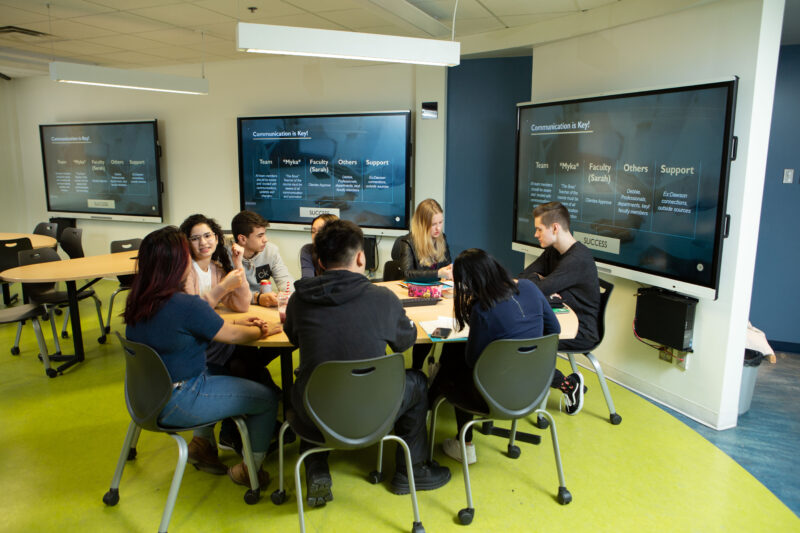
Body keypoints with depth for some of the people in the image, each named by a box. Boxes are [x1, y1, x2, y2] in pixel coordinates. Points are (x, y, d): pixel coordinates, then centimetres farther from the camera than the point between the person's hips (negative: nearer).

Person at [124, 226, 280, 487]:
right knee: (268, 398, 4)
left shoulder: (138, 302, -1)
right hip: (176, 405, -9)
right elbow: (232, 335, -13)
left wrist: (235, 322, 9)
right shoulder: (185, 305, -27)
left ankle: (203, 441, 34)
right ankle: (249, 469, 20)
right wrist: (262, 331, 6)